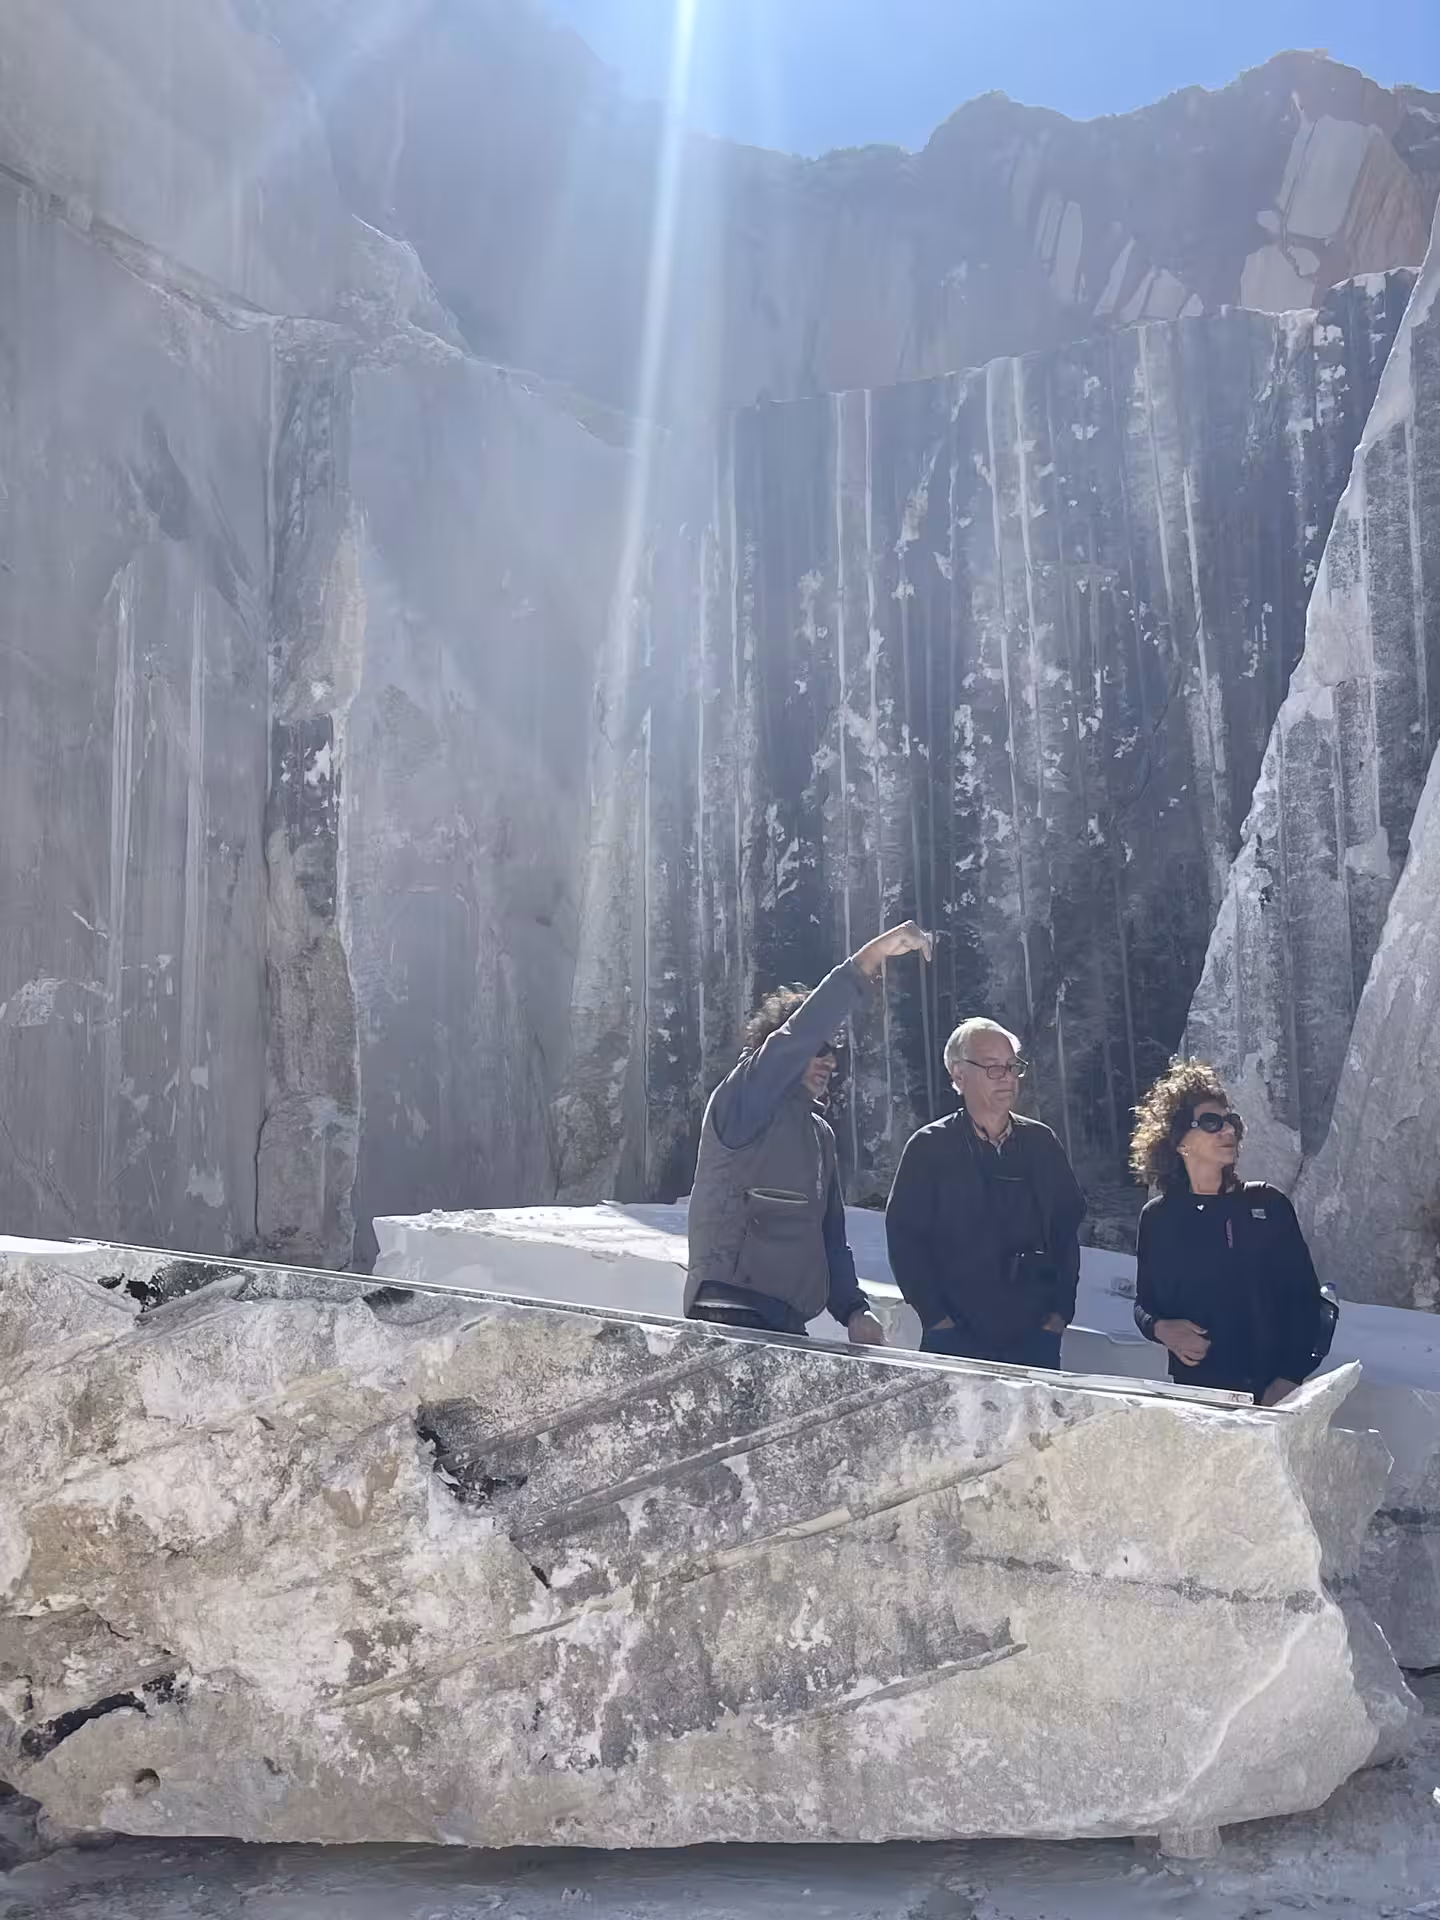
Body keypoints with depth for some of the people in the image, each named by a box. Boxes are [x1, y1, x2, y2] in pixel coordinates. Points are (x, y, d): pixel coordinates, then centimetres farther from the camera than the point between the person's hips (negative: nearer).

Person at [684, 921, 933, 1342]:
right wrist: (869, 958, -23)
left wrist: (853, 1309, 5)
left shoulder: (820, 1134, 22)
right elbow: (795, 1037, -19)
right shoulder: (742, 1098, -1)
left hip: (788, 1327, 8)